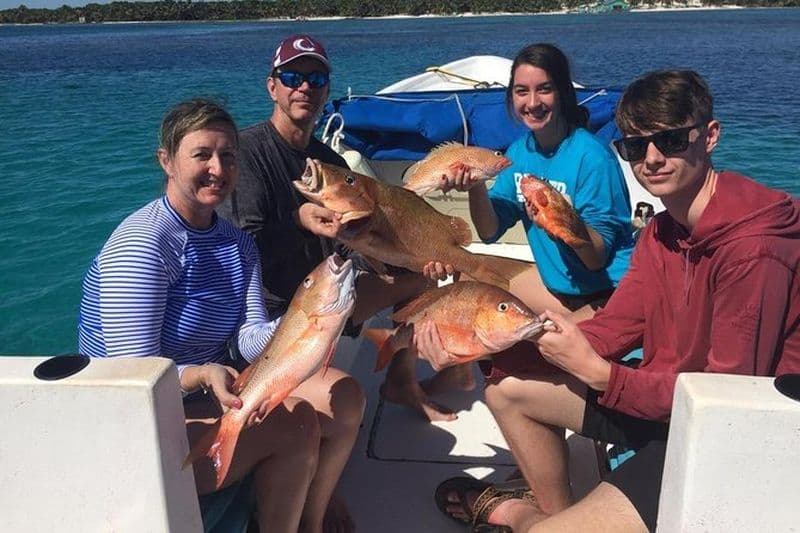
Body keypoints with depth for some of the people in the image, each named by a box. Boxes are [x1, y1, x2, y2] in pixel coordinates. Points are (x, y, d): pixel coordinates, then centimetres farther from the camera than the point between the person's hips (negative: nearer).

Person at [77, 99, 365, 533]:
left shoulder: (238, 244, 6)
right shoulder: (140, 244, -20)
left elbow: (251, 340, -6)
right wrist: (203, 375, -41)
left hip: (213, 392, 8)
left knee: (344, 398, -4)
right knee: (295, 425, -24)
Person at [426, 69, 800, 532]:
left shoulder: (752, 249, -26)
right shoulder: (663, 231, 4)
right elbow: (612, 329, -1)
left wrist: (594, 371, -25)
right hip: (669, 395, 9)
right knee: (508, 387, 9)